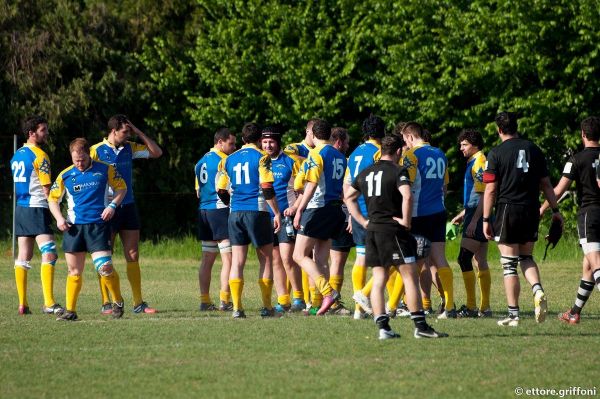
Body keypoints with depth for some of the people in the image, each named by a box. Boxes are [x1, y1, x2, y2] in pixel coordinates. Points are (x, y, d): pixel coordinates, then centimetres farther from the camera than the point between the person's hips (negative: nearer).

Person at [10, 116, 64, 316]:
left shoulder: (16, 156, 14)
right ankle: (49, 303, -22)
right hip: (37, 208, -9)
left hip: (20, 208, 9)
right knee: (49, 254, -13)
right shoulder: (39, 156, -12)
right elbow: (47, 189, -12)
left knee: (23, 257, 10)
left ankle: (22, 304, 10)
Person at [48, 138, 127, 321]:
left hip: (98, 225, -2)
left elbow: (121, 188, 9)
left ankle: (118, 303, 9)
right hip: (73, 227, 2)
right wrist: (59, 218, -5)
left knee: (105, 267, -12)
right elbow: (52, 199, 11)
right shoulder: (65, 176, 3)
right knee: (74, 270, 3)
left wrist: (112, 205, -8)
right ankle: (70, 311, 9)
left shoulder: (105, 169, -1)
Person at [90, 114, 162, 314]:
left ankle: (138, 303, 8)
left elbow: (156, 152, 13)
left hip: (128, 207, 5)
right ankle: (106, 303, 5)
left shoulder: (129, 148, 9)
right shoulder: (97, 151, -7)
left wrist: (139, 133, 2)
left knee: (133, 256, 5)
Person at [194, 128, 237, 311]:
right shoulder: (223, 160, -10)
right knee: (228, 259, -6)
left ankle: (204, 300, 9)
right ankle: (224, 301, -10)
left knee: (207, 260, 11)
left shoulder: (201, 162, 16)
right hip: (220, 211, -9)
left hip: (203, 211, 9)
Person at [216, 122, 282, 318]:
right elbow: (267, 188, -12)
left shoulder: (229, 160, 11)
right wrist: (277, 213, -7)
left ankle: (237, 307, -4)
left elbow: (221, 191, 12)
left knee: (237, 261, 3)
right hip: (257, 212, -4)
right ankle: (267, 307, 3)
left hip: (235, 214, 4)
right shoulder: (261, 157, -4)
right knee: (266, 259, 6)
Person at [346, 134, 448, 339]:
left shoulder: (365, 173, 13)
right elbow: (407, 196, -25)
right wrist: (406, 221, -13)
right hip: (393, 229, -7)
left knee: (378, 280, 7)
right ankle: (420, 326, -6)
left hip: (372, 229, 7)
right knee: (410, 276, -3)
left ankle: (383, 326, 1)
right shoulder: (398, 171, -9)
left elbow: (349, 197, 22)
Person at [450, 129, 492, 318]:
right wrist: (463, 214, 29)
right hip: (474, 217, 10)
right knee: (481, 262, 9)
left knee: (464, 258, -13)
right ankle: (485, 307, 11)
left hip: (477, 217, -10)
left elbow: (484, 195, -19)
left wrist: (473, 220, -22)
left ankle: (471, 306, -14)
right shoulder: (473, 162, 19)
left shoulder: (479, 162, -13)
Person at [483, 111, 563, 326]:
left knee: (509, 265, 1)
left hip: (508, 210, -4)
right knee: (526, 257, 19)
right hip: (531, 211, 4)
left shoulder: (496, 153, -5)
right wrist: (555, 210, 17)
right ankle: (538, 289, -9)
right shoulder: (533, 149, 7)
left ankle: (513, 314, 1)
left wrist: (486, 220, -4)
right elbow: (546, 184, 10)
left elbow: (490, 189, -7)